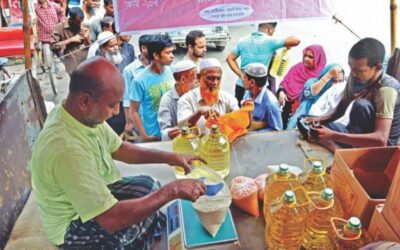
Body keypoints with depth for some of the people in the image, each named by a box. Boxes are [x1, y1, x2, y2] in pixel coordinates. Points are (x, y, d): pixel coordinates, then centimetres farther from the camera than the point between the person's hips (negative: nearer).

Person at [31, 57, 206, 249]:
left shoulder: (82, 114, -13)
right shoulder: (65, 149, -39)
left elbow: (118, 148, 4)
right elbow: (112, 220, -37)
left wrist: (169, 157, -7)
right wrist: (172, 191, -31)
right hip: (73, 227, -7)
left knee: (151, 186, 4)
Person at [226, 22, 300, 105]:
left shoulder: (243, 41, 6)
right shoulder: (270, 41, -9)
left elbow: (230, 59, 6)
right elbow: (296, 41, -12)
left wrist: (241, 75, 1)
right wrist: (287, 45, 10)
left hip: (241, 85, 5)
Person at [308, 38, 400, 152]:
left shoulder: (386, 89, -28)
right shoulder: (355, 78, -7)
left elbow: (380, 139, -38)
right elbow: (339, 111, 6)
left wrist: (333, 136, -42)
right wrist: (319, 120, -16)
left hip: (380, 145, -7)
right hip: (357, 135, 7)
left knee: (361, 104, -33)